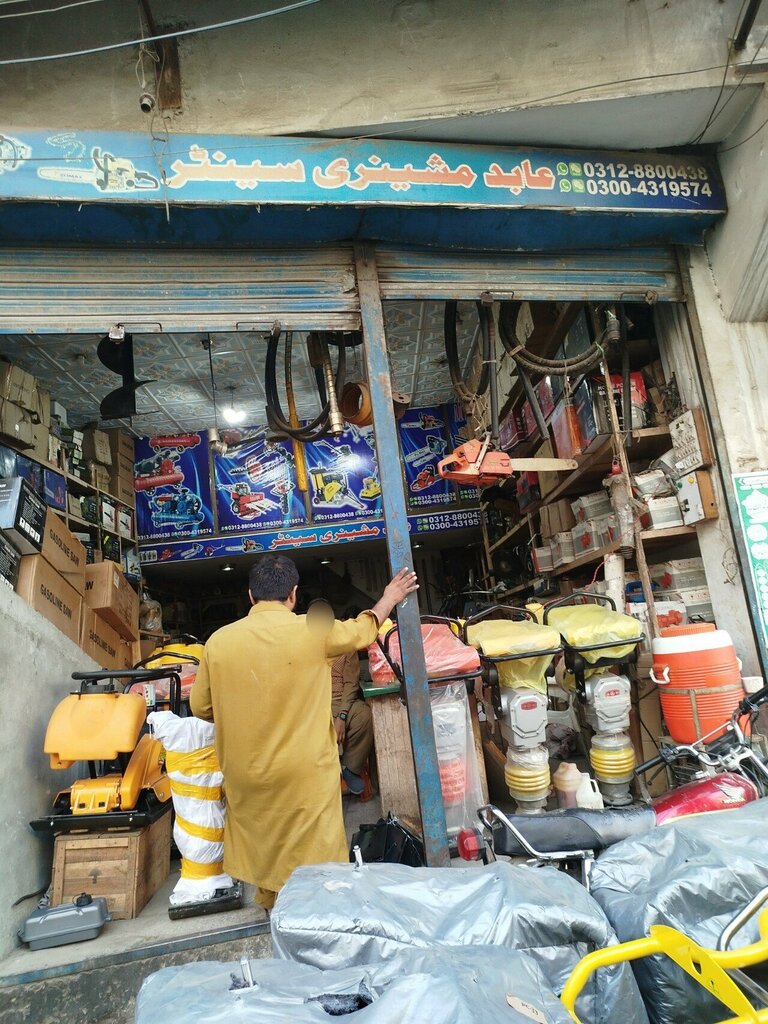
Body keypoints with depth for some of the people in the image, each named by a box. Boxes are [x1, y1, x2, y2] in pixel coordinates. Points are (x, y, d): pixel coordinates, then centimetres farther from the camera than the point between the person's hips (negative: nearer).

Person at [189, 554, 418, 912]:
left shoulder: (219, 641, -10)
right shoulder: (313, 631, -17)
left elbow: (201, 707, 3)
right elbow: (362, 631, 3)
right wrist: (389, 598, 19)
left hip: (245, 774, 4)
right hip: (305, 773, -3)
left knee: (261, 842, 26)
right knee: (312, 848, 16)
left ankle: (270, 904, 45)